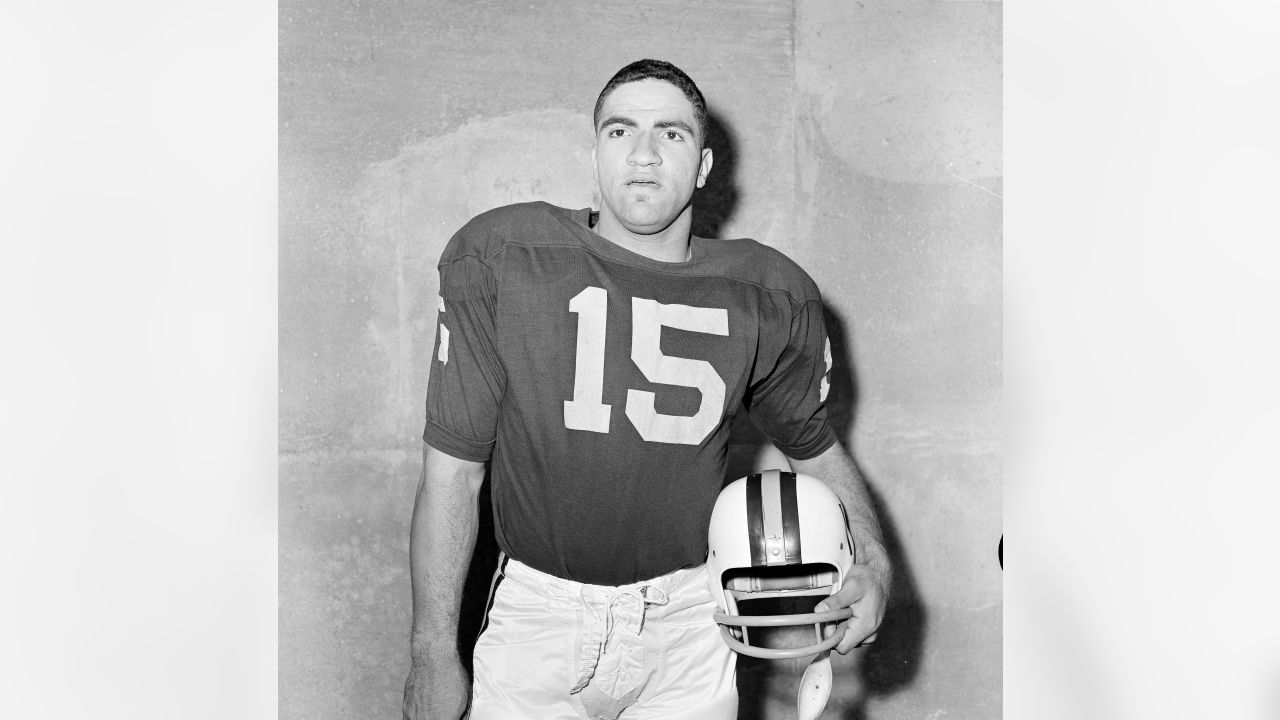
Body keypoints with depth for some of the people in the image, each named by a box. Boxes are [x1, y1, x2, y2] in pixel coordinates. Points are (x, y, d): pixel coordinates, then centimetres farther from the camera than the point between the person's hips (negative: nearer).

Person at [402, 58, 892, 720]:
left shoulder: (771, 298, -4)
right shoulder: (496, 258, -11)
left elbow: (814, 447, 12)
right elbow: (452, 471, -8)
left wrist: (872, 560, -4)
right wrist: (433, 655, -5)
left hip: (689, 622, 2)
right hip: (535, 615, -1)